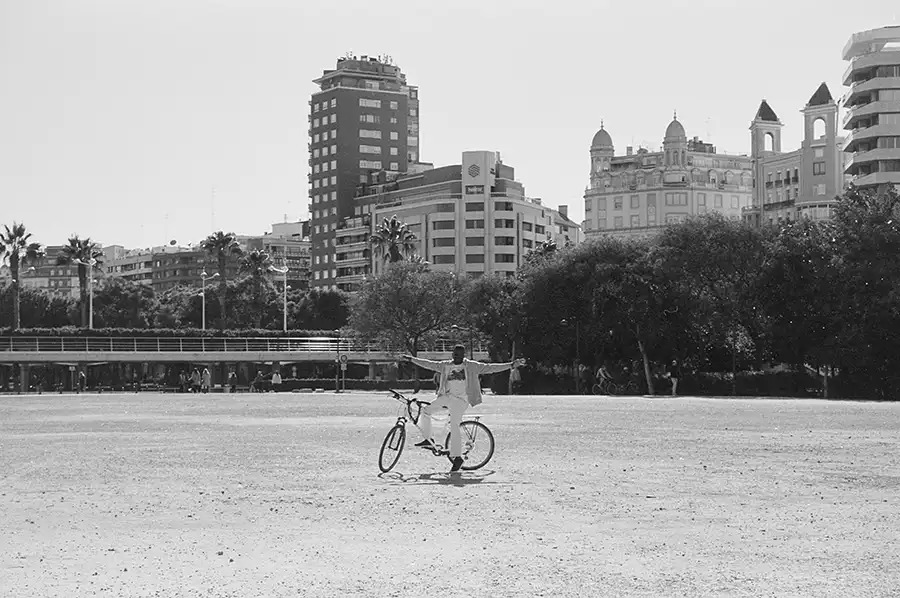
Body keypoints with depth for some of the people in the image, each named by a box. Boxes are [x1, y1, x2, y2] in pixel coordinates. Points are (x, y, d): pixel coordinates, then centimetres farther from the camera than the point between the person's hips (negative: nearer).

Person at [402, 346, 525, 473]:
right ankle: (428, 439, 16)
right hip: (447, 396, 5)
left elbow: (490, 368, -7)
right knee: (426, 411, -1)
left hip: (460, 400, -5)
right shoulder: (445, 366, 7)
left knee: (454, 426, -14)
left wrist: (512, 365, -14)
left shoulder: (471, 366, -4)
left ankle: (457, 457, -6)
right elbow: (429, 364, 11)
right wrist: (411, 359, 9)